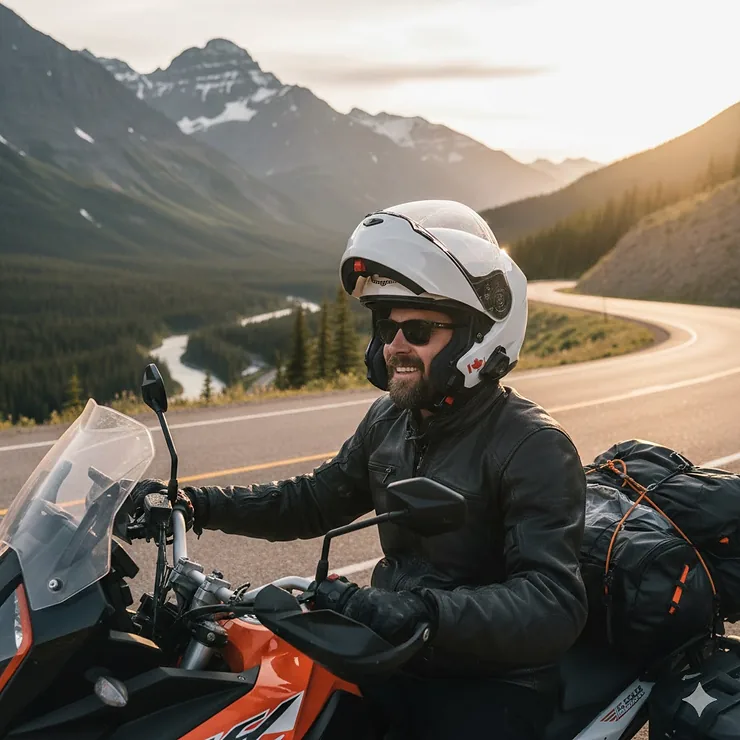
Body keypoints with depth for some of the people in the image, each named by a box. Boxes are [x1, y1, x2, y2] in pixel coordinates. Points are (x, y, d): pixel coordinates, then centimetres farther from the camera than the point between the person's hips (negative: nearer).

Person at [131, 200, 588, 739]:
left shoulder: (534, 447, -18)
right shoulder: (389, 419, 6)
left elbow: (555, 604, -28)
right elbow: (316, 500, 18)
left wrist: (420, 610, -42)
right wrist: (197, 505, 6)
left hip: (492, 683, -6)